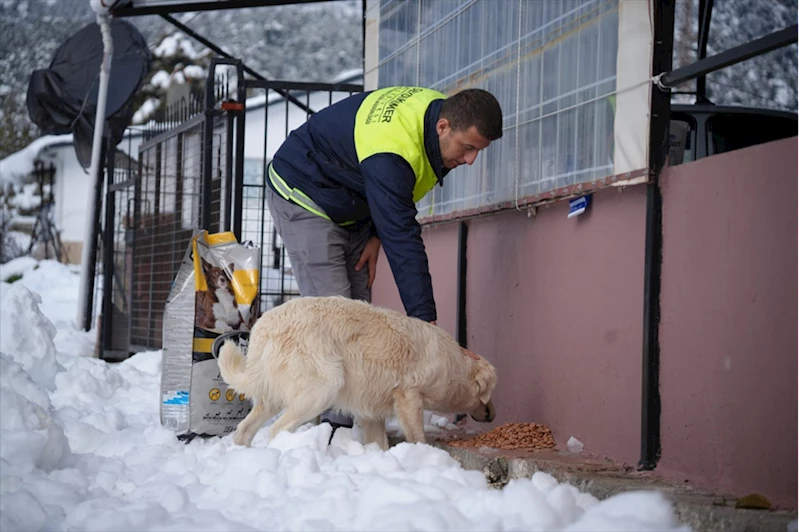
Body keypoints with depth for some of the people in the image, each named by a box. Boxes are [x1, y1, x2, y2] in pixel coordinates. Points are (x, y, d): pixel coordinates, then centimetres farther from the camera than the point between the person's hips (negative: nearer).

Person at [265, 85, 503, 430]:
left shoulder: (440, 109, -11)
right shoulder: (390, 152, -38)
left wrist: (376, 235, -6)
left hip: (351, 211, 9)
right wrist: (425, 322, -41)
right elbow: (403, 241, -40)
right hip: (304, 196, -9)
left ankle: (352, 420, 1)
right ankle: (335, 425, -15)